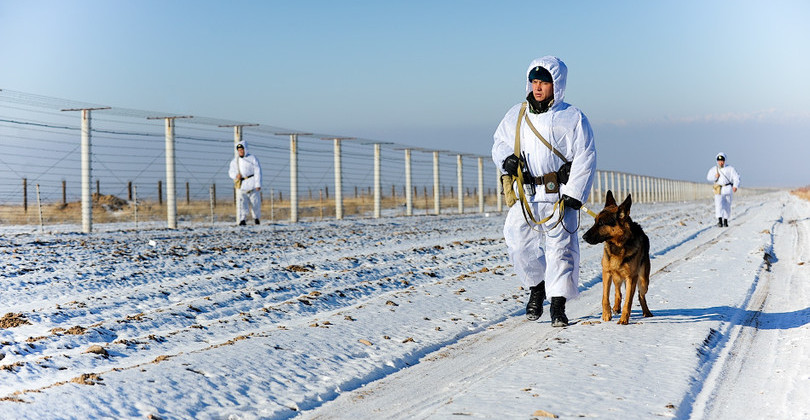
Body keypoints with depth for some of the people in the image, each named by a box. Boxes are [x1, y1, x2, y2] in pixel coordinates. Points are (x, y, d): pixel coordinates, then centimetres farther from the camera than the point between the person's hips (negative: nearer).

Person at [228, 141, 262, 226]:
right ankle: (242, 220, -14)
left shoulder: (252, 158, 0)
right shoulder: (235, 161, 12)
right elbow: (231, 172, 11)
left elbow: (258, 172, -4)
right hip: (241, 186, 2)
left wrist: (258, 184, -11)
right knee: (241, 203, -11)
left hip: (252, 184, -2)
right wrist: (236, 175, -14)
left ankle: (256, 218, 26)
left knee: (255, 203, 5)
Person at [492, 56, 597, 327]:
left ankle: (558, 306, 5)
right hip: (525, 195, 3)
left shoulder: (572, 118, -2)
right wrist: (507, 158, -3)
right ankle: (536, 287, 22)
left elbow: (584, 160, -3)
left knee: (560, 248, -4)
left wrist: (573, 195, -12)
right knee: (518, 243, -4)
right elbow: (500, 142, 21)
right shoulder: (517, 115, 9)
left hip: (558, 195, -3)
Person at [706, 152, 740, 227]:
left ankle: (725, 221, 21)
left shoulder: (730, 169, 5)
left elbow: (736, 178, -1)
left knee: (727, 206, 6)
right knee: (718, 204, -18)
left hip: (727, 189, 0)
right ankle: (719, 221, -28)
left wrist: (735, 186, -17)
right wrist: (715, 176, -9)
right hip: (718, 190, 0)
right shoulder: (714, 169, 12)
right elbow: (708, 177, 11)